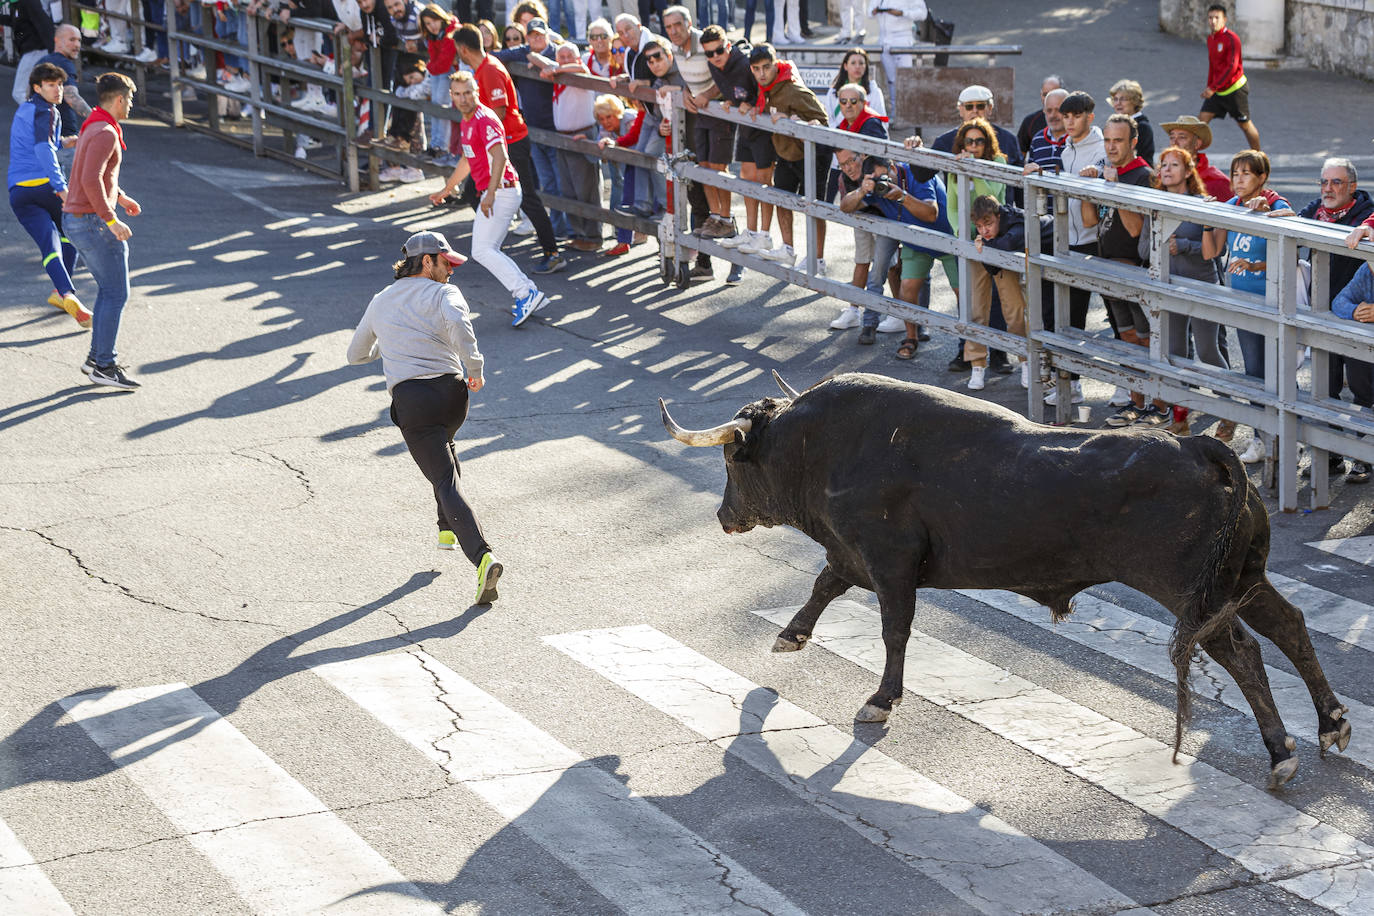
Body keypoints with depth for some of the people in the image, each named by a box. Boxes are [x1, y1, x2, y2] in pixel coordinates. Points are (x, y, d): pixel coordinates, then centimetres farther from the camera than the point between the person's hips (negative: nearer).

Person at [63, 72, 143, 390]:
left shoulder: (93, 128, 14)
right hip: (94, 222, -10)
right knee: (116, 294, -4)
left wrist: (120, 197, 29)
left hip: (76, 220, 10)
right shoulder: (105, 133, -19)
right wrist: (112, 221, -26)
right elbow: (90, 180, -29)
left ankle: (97, 356, 21)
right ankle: (105, 366, -1)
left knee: (110, 289, 18)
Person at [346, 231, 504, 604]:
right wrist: (475, 369, -8)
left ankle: (482, 557, -28)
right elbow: (458, 325, -18)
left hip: (410, 399, 0)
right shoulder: (444, 293, 7)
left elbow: (356, 355, 34)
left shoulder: (381, 301, 22)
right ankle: (448, 529, 36)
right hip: (451, 392, 0)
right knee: (444, 448, 34)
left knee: (447, 482, -10)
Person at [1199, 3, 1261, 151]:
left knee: (1245, 125, 5)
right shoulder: (1210, 39, 9)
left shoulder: (1232, 39, -16)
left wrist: (1213, 88, -25)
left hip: (1235, 88, -7)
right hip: (1217, 91, 7)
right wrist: (1208, 86, 16)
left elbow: (1231, 67, -22)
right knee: (1202, 119, -5)